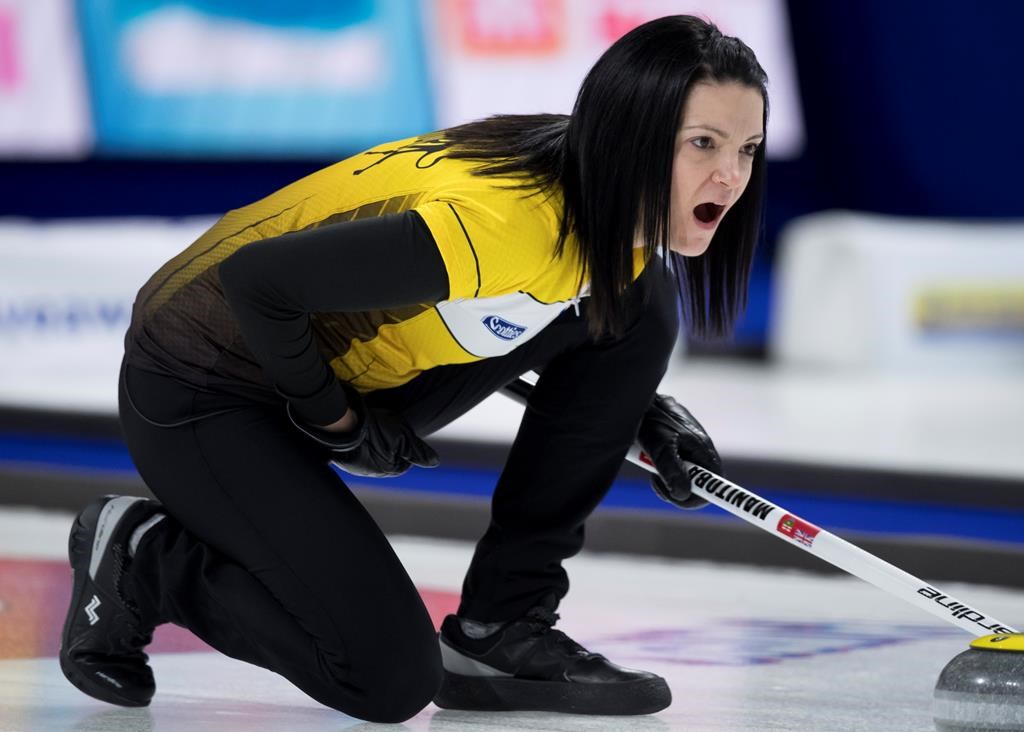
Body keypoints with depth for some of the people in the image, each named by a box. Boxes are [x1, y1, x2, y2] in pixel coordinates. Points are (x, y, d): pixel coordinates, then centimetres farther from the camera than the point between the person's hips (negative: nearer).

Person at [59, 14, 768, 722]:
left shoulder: (620, 220, -8)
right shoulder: (504, 221, -35)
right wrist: (339, 423, -16)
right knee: (391, 680, -16)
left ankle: (497, 628, 1)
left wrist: (644, 406, -1)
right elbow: (257, 278, -31)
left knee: (642, 311, -7)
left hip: (365, 367, 8)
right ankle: (139, 556, 7)